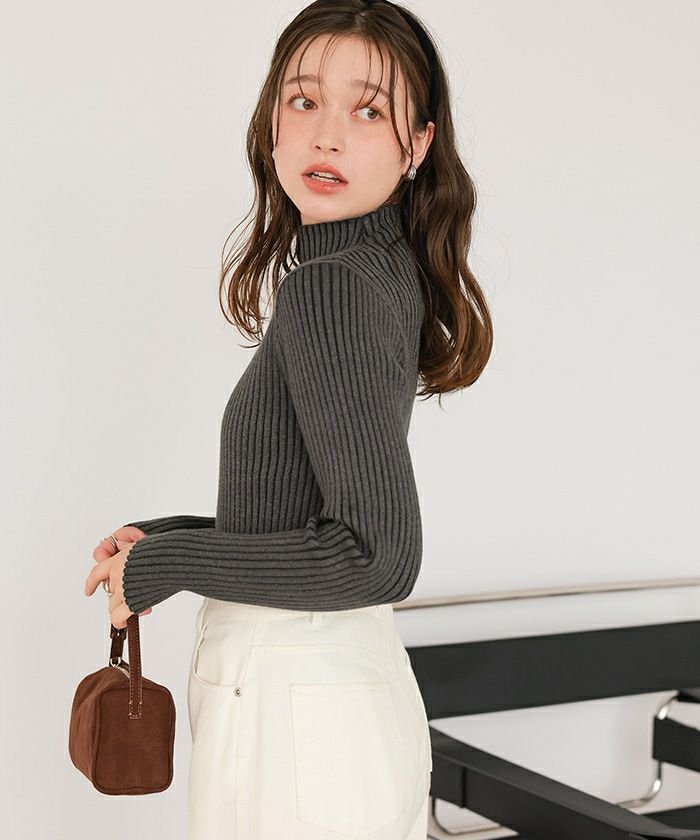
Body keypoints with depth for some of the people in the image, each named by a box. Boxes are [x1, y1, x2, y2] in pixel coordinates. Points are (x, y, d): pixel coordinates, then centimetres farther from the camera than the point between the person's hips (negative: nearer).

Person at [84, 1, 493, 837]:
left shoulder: (330, 287, -17)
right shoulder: (388, 276, 9)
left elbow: (380, 556, -24)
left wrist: (166, 563, -15)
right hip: (359, 683, 9)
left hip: (291, 709, -9)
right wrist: (167, 535, 11)